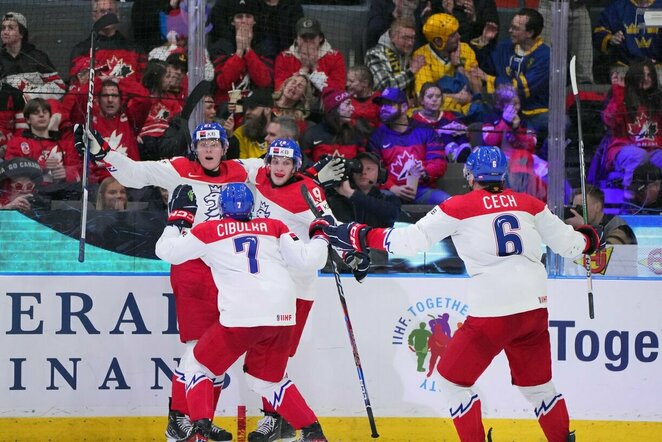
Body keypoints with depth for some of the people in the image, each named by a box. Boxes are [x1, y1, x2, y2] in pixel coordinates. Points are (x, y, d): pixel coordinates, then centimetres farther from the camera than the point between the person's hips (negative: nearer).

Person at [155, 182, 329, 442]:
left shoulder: (209, 231, 10)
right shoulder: (274, 227, 16)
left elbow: (167, 251, 15)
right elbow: (307, 259, 11)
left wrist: (177, 220, 32)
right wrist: (320, 237, 31)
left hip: (241, 317, -4)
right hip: (282, 317, 4)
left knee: (197, 365, 16)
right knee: (268, 379, 25)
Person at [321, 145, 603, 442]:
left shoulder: (459, 207, -1)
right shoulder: (528, 203, 10)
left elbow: (413, 240, -6)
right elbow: (567, 243, 16)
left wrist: (359, 236, 2)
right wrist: (588, 239, 39)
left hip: (493, 314, -5)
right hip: (535, 309, 5)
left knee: (452, 380, 11)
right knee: (537, 384, 21)